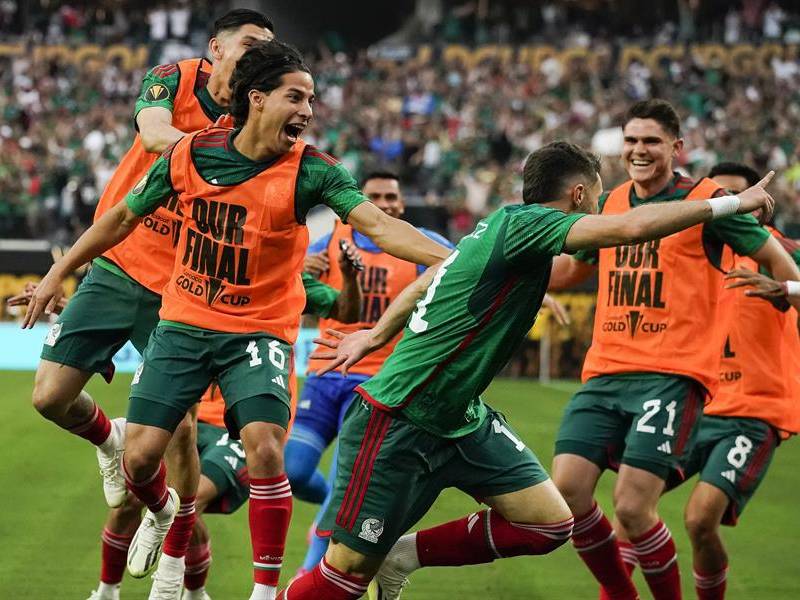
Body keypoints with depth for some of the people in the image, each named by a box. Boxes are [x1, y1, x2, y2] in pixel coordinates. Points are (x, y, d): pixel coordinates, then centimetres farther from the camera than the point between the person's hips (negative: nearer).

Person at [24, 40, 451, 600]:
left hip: (260, 331, -2)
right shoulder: (191, 153, -7)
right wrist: (58, 274, 13)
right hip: (183, 323, 2)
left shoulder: (310, 169, -13)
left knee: (265, 449, -22)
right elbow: (124, 217, 8)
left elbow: (378, 224, -25)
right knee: (140, 456, -4)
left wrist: (451, 260, -39)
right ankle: (161, 511, 34)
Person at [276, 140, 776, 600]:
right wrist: (730, 203, -21)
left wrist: (377, 336, 37)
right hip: (397, 422, -9)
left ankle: (404, 555, 13)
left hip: (462, 419, 9)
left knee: (550, 524, -1)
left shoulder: (501, 226, 7)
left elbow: (426, 282, 23)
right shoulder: (523, 223, -19)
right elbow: (632, 227, -30)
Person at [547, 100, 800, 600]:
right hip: (604, 372, 5)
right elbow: (573, 267, 32)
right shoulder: (610, 203, 15)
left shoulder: (706, 202, -2)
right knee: (568, 489, -8)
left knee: (632, 507, -16)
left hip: (673, 376, -5)